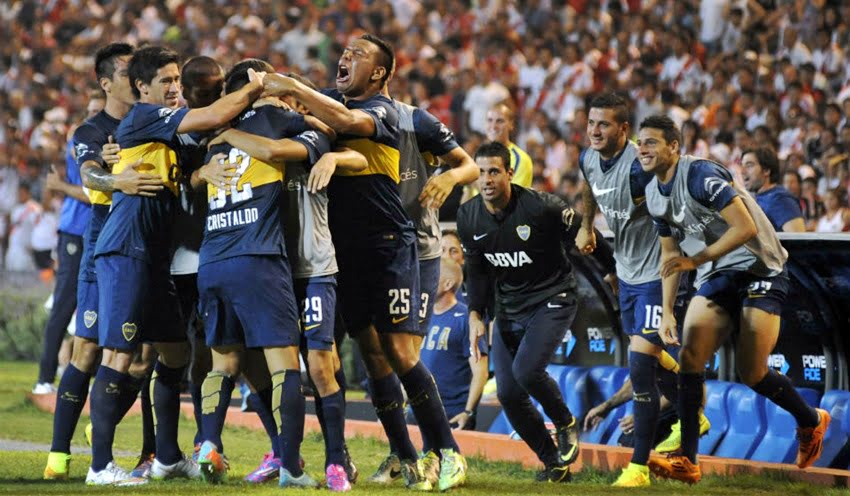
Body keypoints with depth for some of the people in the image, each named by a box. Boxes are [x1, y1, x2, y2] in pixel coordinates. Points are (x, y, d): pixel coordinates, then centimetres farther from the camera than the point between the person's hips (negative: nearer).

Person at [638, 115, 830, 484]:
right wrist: (667, 311, 10)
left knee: (751, 373, -8)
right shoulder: (654, 195, 7)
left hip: (760, 269, -7)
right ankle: (687, 461, -12)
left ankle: (811, 422, 21)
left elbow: (746, 227, -26)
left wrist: (696, 260, -26)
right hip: (715, 277, 7)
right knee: (690, 356, -12)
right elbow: (670, 253, 18)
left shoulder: (700, 174, -20)